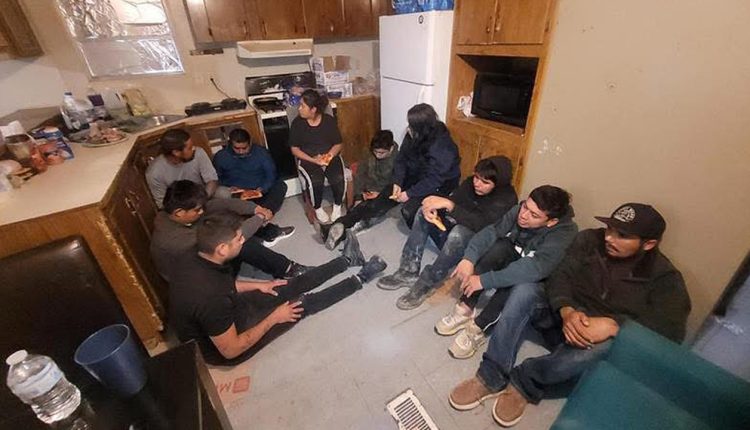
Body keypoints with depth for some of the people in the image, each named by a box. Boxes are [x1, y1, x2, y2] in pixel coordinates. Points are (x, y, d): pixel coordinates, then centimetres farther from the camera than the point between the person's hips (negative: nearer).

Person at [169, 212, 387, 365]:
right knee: (303, 303, -3)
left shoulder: (194, 259, -16)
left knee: (292, 287, 8)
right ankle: (360, 279, 14)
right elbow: (231, 350, -29)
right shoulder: (210, 299, -42)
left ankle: (348, 260, 22)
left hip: (227, 312, 7)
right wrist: (273, 318, -19)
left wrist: (258, 285, 6)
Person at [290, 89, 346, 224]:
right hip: (308, 160, -1)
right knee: (315, 181, -31)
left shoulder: (329, 120, -3)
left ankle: (337, 206, 2)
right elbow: (295, 149, -3)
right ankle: (317, 208, -1)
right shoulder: (297, 123, -4)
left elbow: (338, 144, 2)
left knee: (338, 179, -28)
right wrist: (313, 160, -17)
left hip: (330, 157, 1)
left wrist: (330, 155, -19)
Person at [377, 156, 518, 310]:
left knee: (460, 231, -38)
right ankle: (409, 272, -16)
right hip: (453, 235, 7)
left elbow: (481, 224, -34)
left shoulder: (507, 198, -20)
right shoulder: (471, 183, -3)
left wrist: (448, 204, -41)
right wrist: (432, 208, -29)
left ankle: (426, 284, -24)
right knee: (424, 212, -10)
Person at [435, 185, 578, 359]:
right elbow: (491, 231, -23)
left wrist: (484, 280, -46)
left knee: (521, 282, -38)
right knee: (499, 246, -29)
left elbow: (536, 268, -44)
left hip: (538, 281, -4)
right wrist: (469, 258, -41)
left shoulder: (565, 233, -32)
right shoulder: (521, 210, -19)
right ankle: (464, 310, -25)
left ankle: (476, 329, -23)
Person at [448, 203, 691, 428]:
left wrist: (614, 325, -34)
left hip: (599, 337, -2)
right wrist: (566, 311, -29)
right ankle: (490, 379, -27)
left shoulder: (664, 277, -7)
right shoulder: (589, 240, -2)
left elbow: (673, 328, -19)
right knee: (525, 290, -28)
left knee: (609, 347, -39)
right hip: (563, 318, 2)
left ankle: (523, 382, -18)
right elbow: (560, 277, -9)